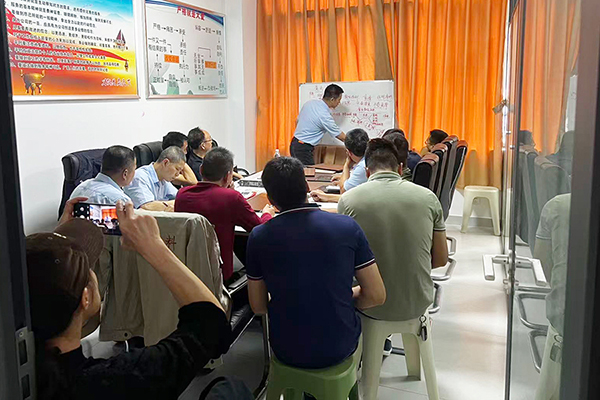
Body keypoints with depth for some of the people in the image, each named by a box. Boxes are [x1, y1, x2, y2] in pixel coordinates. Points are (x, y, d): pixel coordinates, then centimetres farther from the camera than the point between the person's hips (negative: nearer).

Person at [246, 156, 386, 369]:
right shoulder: (347, 226, -12)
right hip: (340, 349, 0)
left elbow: (258, 306, -1)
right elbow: (376, 296, -8)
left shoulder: (259, 236, -11)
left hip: (287, 352, 1)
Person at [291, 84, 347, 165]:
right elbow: (341, 136, -11)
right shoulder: (325, 116, -19)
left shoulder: (310, 103, 3)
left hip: (295, 144, 9)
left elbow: (297, 121, 15)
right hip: (303, 149, -9)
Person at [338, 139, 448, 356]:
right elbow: (441, 259, 2)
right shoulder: (428, 197, -5)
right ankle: (384, 340, 51)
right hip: (417, 305, 3)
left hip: (372, 305, -2)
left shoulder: (348, 200, -10)